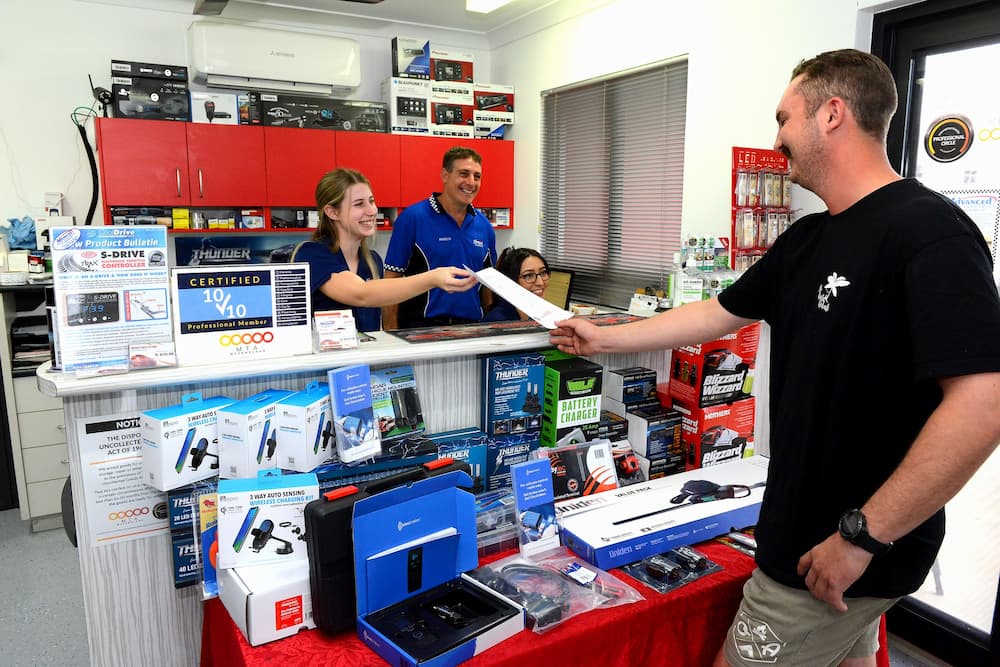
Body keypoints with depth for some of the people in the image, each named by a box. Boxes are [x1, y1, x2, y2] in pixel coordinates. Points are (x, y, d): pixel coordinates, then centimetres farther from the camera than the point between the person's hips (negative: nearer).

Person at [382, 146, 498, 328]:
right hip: (420, 327, -4)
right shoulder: (412, 217, -6)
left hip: (471, 328, 4)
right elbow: (391, 280, -6)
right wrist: (391, 335, -12)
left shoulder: (484, 226, 8)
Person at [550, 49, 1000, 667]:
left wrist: (862, 534, -23)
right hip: (812, 526, 8)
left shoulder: (928, 231, -21)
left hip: (861, 551, -8)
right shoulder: (806, 240, 6)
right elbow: (717, 314, 14)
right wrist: (603, 339, 19)